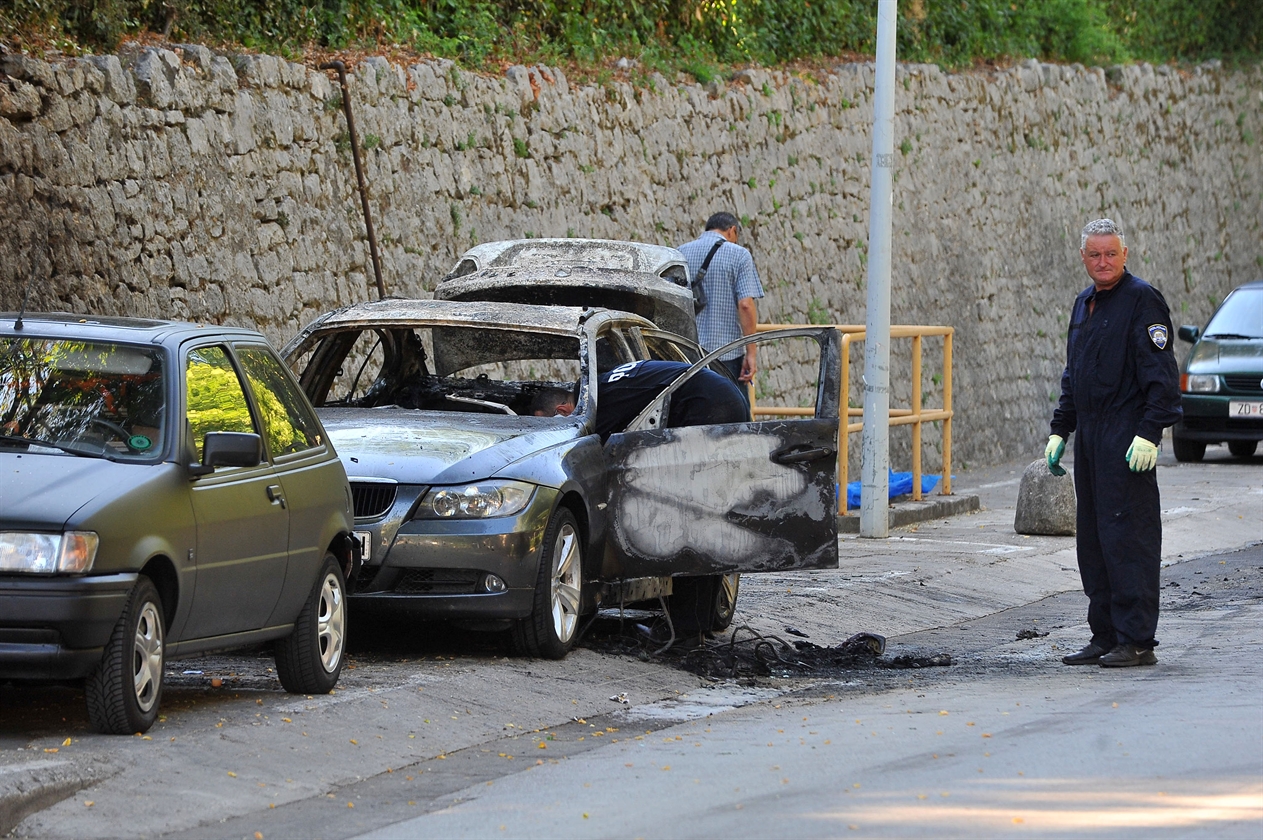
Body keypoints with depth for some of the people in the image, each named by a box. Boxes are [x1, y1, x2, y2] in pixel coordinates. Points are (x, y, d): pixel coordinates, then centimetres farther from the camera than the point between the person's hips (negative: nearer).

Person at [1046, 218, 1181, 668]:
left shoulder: (1142, 301, -9)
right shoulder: (1084, 303, 16)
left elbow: (1162, 377, -14)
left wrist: (1148, 434, -21)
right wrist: (1060, 430, 19)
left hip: (1127, 439, -9)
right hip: (1090, 437, 9)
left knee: (1127, 536, -9)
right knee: (1093, 541, 9)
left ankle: (1136, 642, -7)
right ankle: (1105, 637, 15)